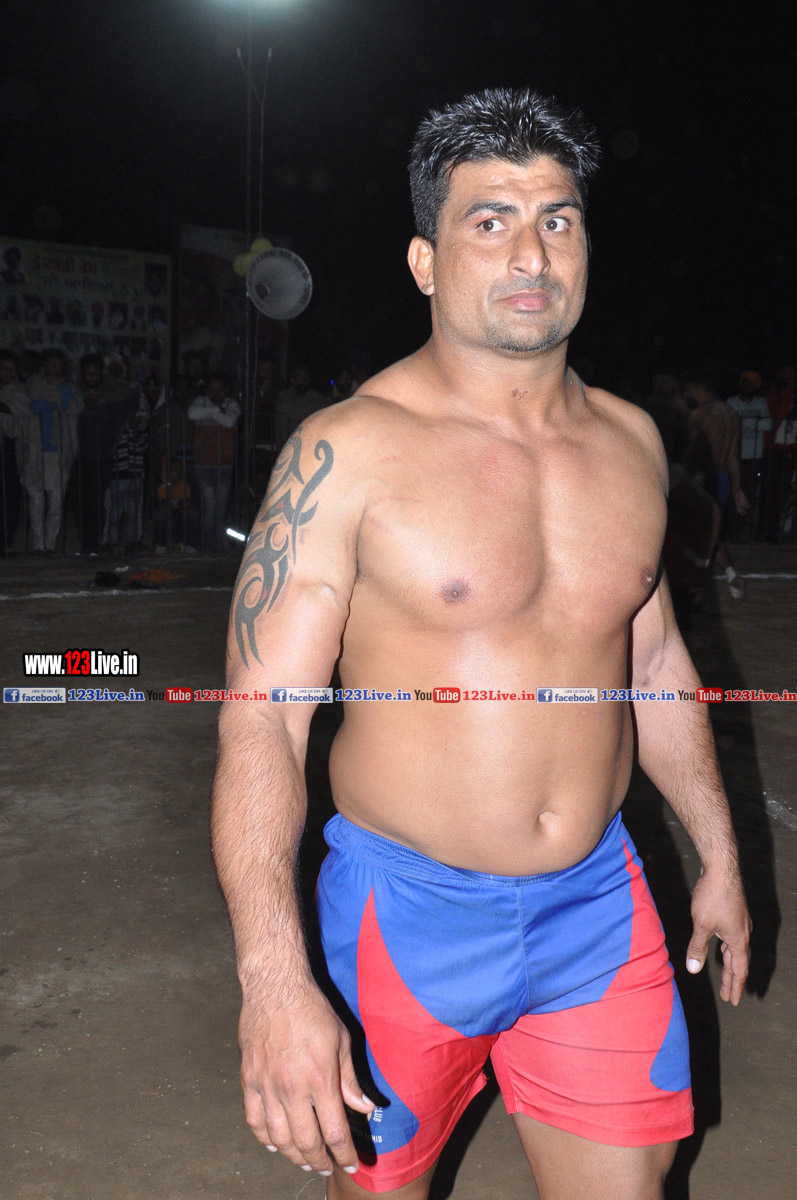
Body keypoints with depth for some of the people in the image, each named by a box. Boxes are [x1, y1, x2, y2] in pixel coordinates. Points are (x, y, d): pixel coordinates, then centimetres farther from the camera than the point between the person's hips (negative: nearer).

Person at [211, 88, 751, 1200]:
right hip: (409, 911, -3)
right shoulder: (348, 452, -15)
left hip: (600, 902, 4)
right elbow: (261, 717, -18)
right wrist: (273, 979, -28)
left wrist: (720, 855, 18)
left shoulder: (630, 439, 3)